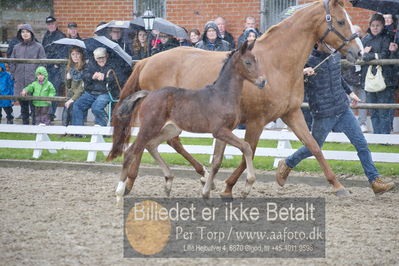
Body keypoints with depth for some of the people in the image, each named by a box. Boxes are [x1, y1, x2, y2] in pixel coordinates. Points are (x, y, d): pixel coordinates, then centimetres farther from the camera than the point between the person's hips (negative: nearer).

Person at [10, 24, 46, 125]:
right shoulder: (16, 48, 12)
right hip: (20, 83, 4)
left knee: (34, 107, -6)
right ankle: (25, 125, 20)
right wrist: (14, 75, 6)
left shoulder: (38, 47, 1)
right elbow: (12, 64, 17)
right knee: (23, 107, 12)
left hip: (33, 82, -4)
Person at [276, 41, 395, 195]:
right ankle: (286, 166, 35)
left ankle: (375, 181, 2)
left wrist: (350, 92, 32)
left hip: (343, 109, 6)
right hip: (323, 115, -6)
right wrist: (302, 73, -38)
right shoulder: (310, 62, -15)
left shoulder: (336, 56, 6)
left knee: (362, 144, -1)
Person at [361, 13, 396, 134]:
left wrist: (367, 55, -5)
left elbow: (384, 56, -11)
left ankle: (385, 134, -3)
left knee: (384, 113, -7)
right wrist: (375, 55, -11)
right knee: (373, 113, 9)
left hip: (383, 79, -5)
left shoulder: (386, 39, 0)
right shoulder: (365, 39, 13)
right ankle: (376, 134, 14)